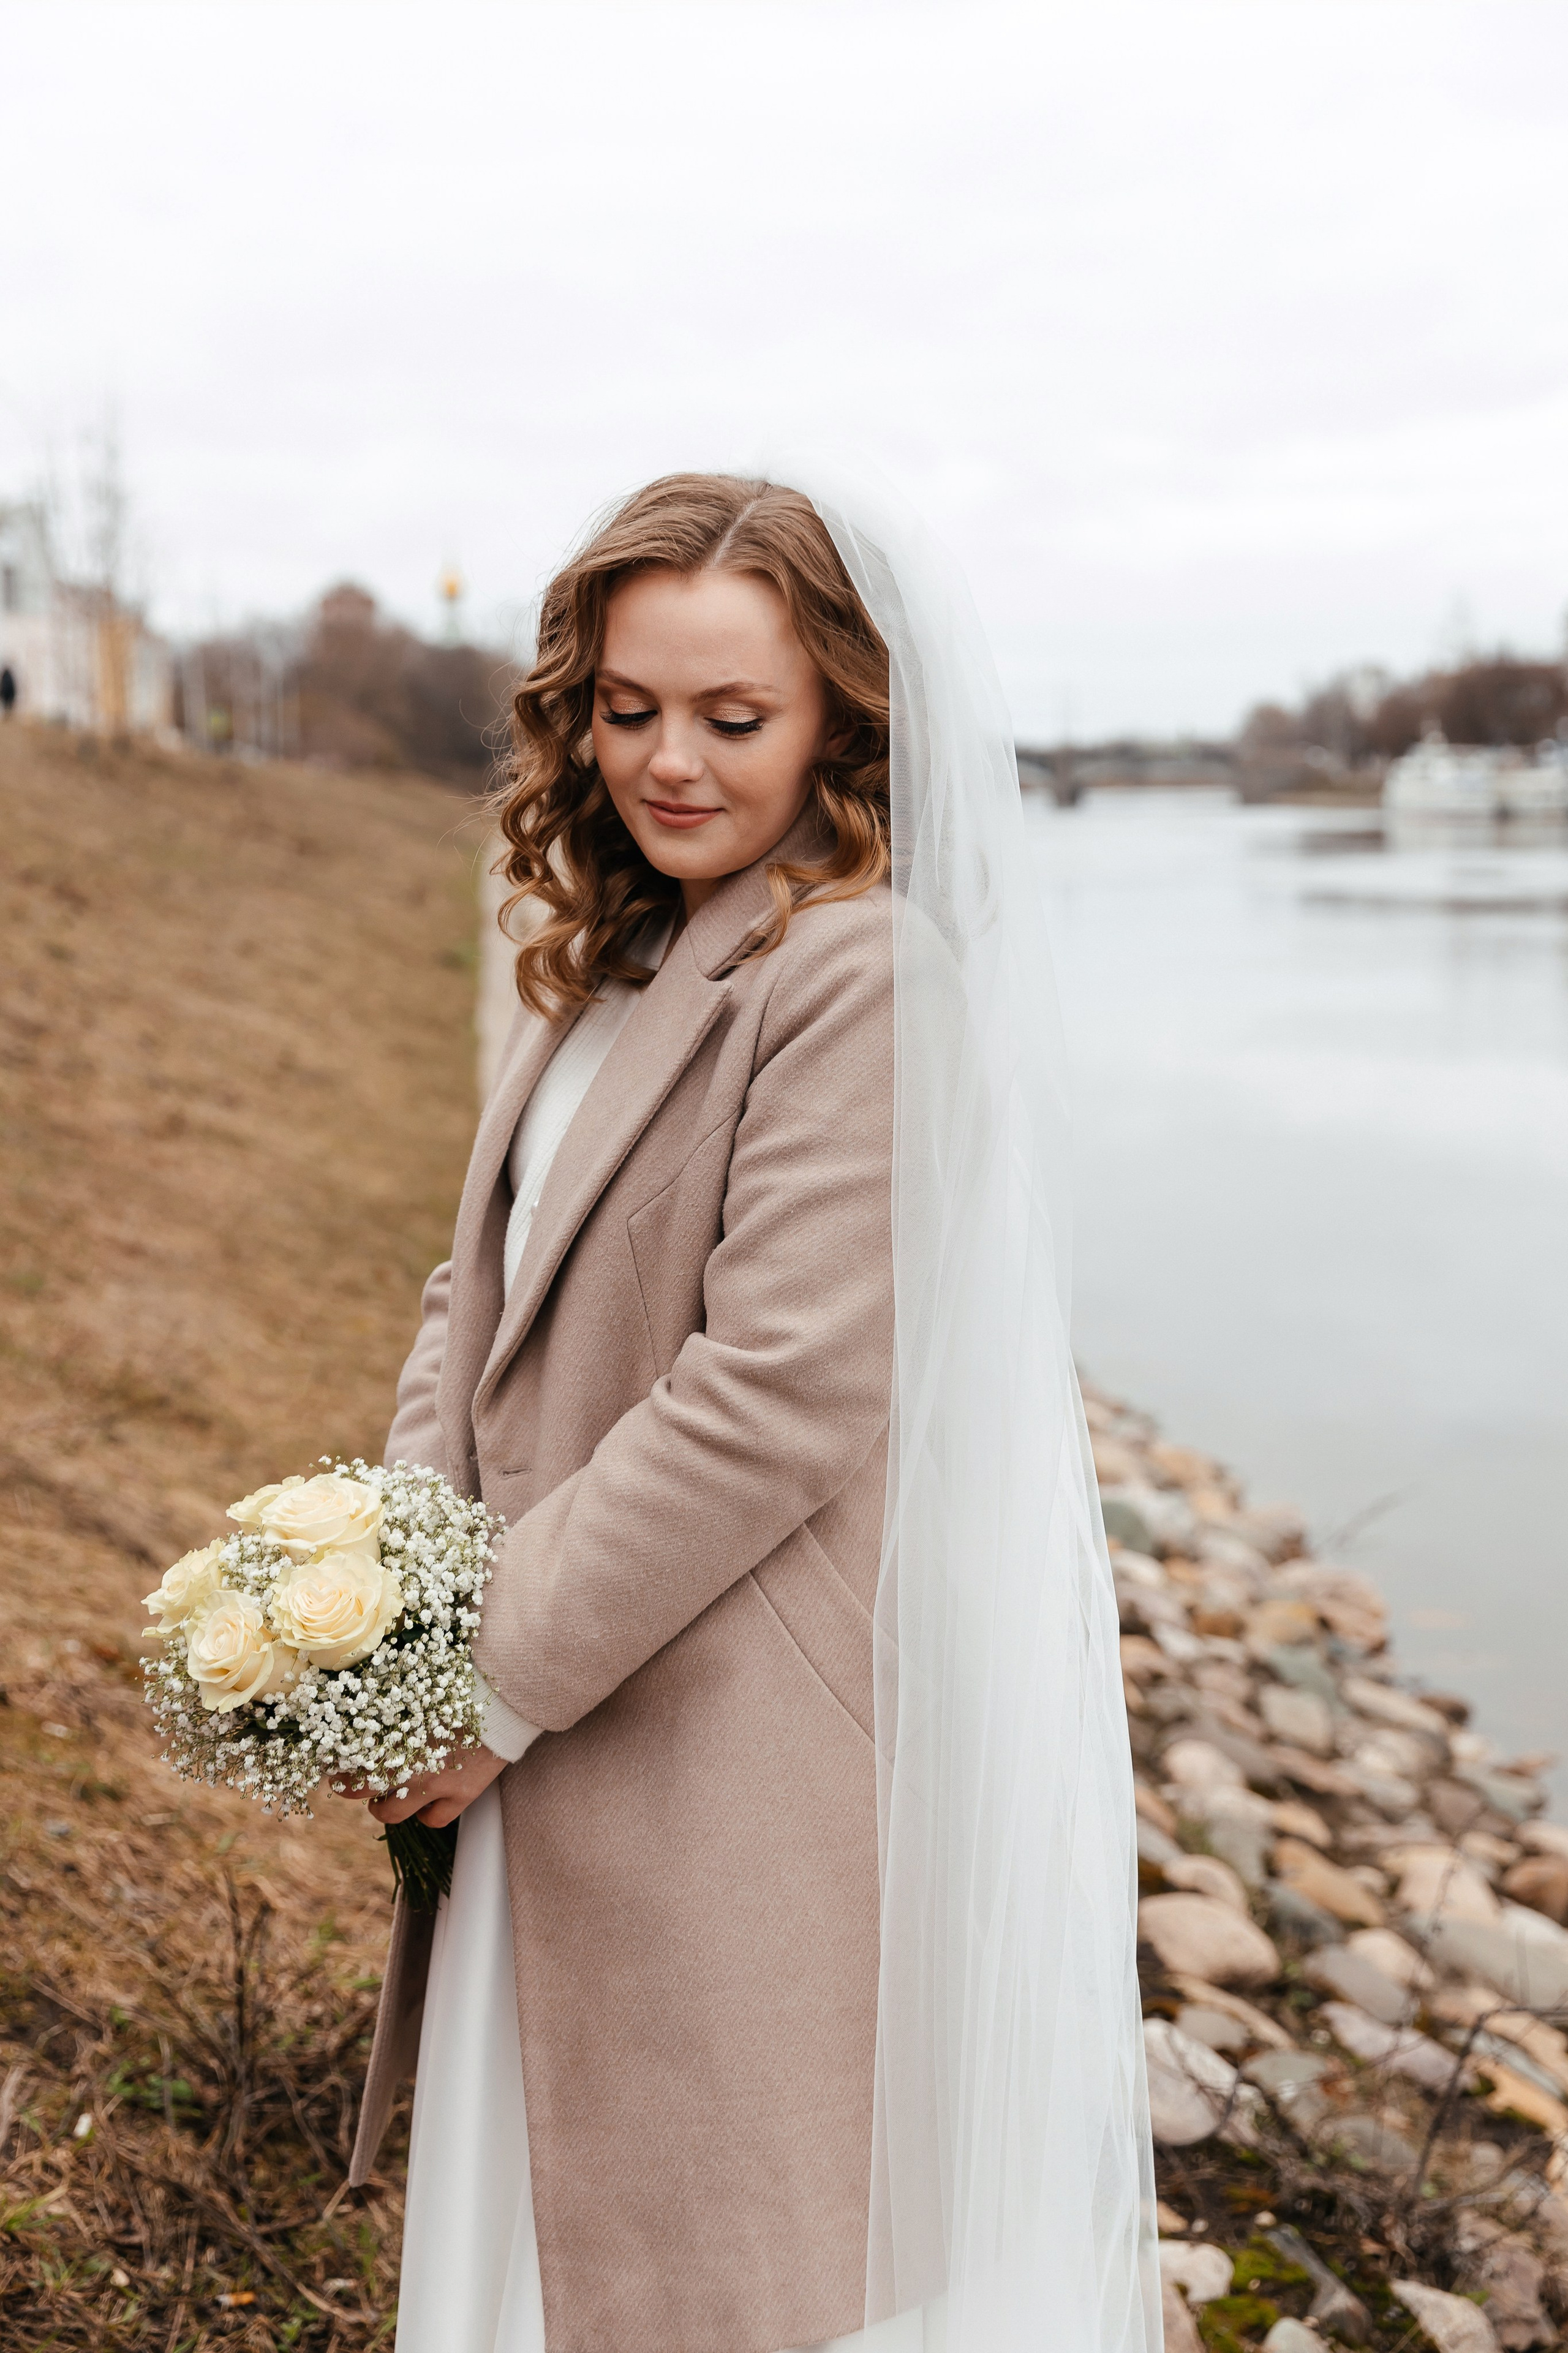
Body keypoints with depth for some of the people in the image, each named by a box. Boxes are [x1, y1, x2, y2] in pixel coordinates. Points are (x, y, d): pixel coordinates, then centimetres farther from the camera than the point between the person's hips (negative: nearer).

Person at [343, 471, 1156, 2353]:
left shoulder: (861, 972, -17)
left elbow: (776, 1397, -22)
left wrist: (503, 1677, -15)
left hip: (749, 1757, -8)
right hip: (564, 1739, 8)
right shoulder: (599, 962, 10)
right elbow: (479, 1294, 12)